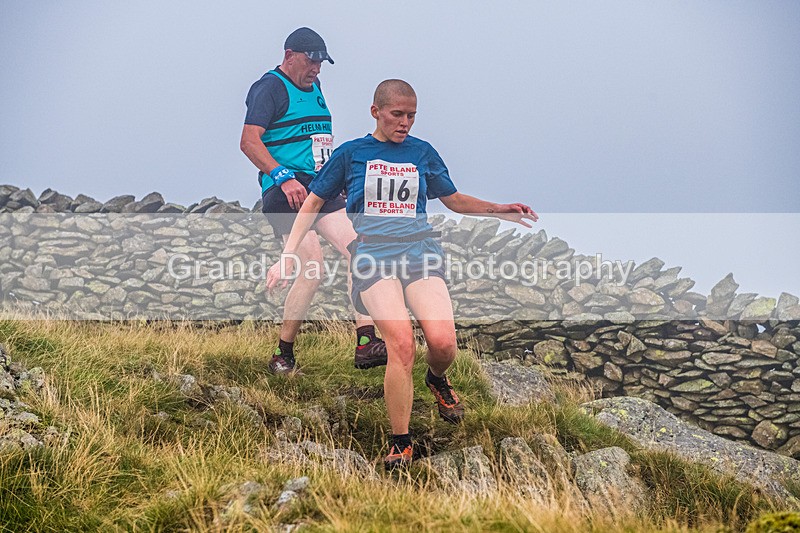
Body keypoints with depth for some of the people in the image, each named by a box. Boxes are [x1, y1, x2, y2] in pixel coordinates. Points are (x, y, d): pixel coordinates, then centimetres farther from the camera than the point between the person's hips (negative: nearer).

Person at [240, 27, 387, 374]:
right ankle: (283, 355, -4)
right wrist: (283, 177, -26)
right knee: (313, 268, -17)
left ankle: (366, 344, -12)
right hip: (286, 192, -8)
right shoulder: (270, 88, -6)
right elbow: (250, 142, -17)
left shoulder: (313, 87, 22)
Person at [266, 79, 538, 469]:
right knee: (401, 344, -24)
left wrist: (500, 211, 12)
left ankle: (437, 379, 18)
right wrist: (286, 256, 8)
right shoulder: (350, 154, 10)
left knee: (443, 342, -21)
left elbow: (455, 200, 27)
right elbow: (313, 203, 15)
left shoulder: (423, 153, 16)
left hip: (419, 250, 2)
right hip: (373, 254, -2)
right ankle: (400, 444, -14)